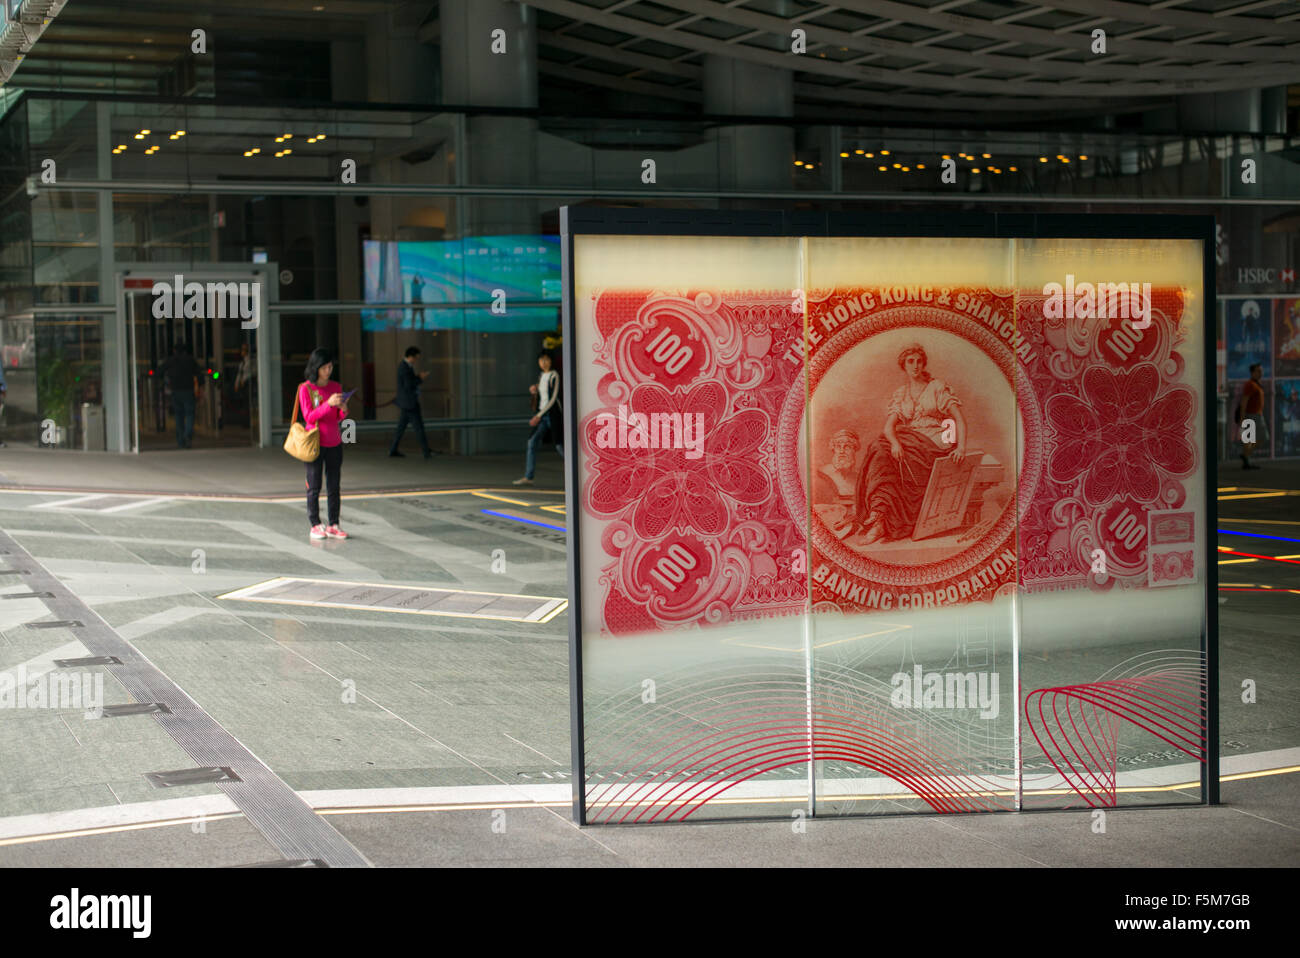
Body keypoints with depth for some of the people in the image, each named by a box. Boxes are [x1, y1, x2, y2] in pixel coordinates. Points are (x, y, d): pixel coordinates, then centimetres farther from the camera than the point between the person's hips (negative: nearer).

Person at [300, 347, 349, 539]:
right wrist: (328, 404, -22)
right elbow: (309, 417, -11)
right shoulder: (306, 388, -5)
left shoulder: (336, 387, 9)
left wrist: (343, 410, -10)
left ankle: (333, 525, 8)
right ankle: (315, 525, 5)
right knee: (314, 486, -1)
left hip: (334, 443, 4)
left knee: (334, 486, 4)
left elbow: (338, 418, 12)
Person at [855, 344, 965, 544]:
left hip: (933, 444, -4)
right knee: (879, 451, -29)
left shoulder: (937, 388, 4)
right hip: (906, 442, 4)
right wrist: (894, 442, -22)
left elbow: (959, 419, -3)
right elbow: (889, 425, 1)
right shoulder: (900, 394, 15)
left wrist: (961, 447, -20)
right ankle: (878, 520, -38)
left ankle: (877, 516, -37)